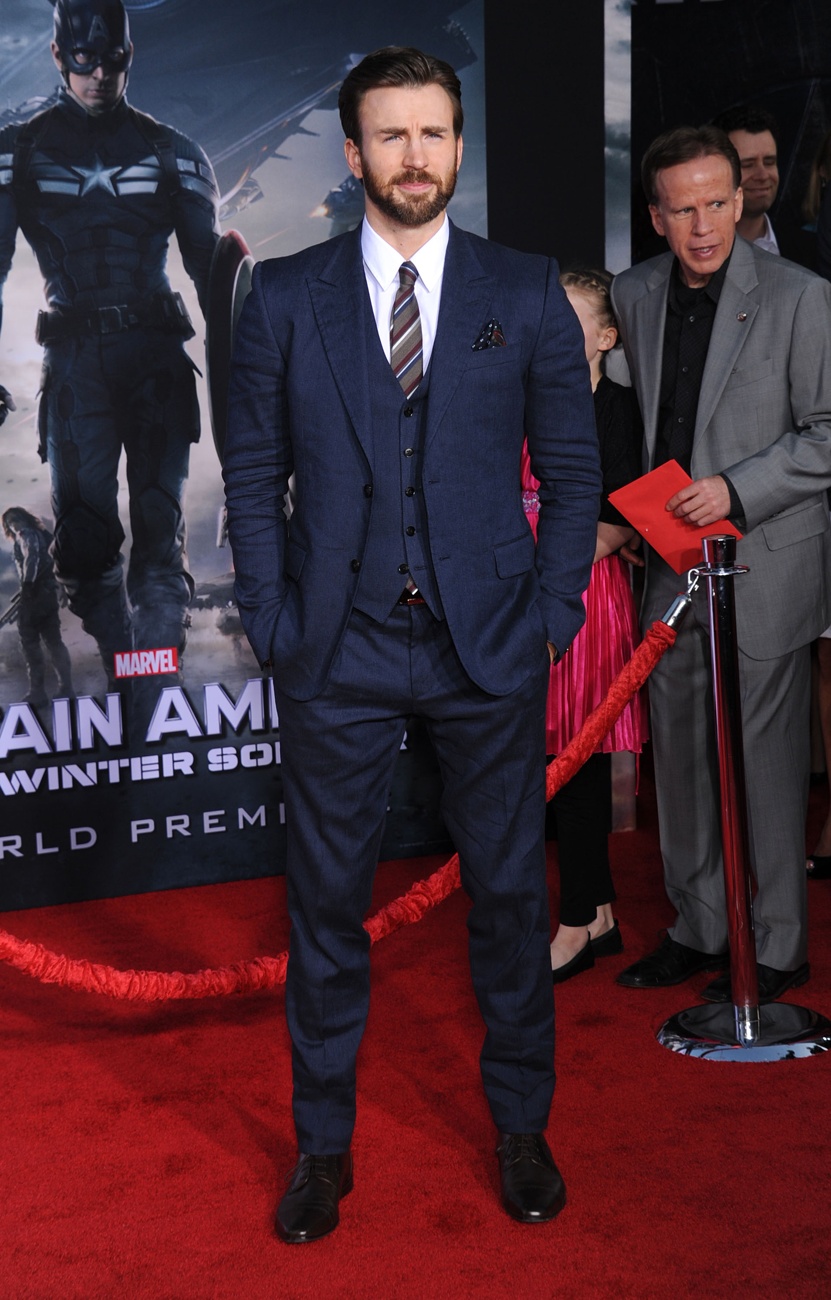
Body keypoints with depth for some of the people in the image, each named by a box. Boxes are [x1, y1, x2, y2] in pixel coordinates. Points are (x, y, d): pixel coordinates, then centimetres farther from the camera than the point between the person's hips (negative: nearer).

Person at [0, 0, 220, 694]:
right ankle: (119, 681, 10)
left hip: (157, 355, 0)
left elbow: (207, 264, 12)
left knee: (160, 523, -5)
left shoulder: (170, 151, 10)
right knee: (85, 527, 0)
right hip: (74, 357, 0)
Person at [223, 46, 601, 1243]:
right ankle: (324, 1148, 25)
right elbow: (253, 473, 4)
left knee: (510, 891, 10)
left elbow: (573, 468, 5)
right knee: (327, 898, 8)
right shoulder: (285, 295, 3)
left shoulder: (527, 294, 3)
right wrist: (273, 623, -3)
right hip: (337, 651, 0)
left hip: (490, 650, 0)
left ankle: (522, 1130, 29)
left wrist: (551, 616, -3)